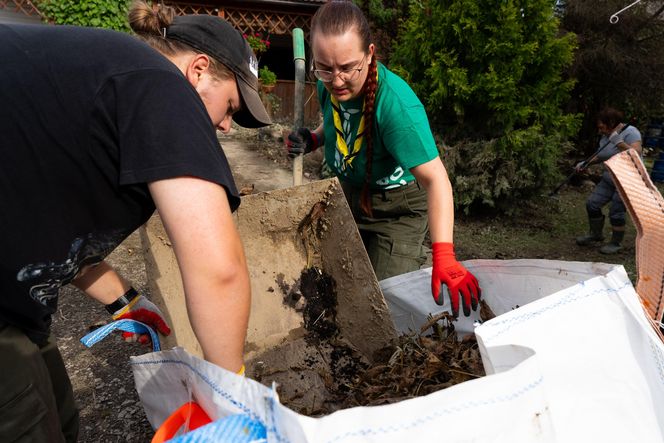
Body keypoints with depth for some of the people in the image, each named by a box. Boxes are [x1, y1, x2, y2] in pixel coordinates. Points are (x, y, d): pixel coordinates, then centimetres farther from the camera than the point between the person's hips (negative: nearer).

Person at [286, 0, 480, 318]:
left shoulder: (396, 104, -33)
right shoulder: (328, 85, -12)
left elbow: (435, 179, -38)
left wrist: (444, 256, -48)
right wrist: (312, 139, -11)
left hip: (397, 208, -6)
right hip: (351, 196, 6)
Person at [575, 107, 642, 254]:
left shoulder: (630, 132, -15)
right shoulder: (605, 136, 6)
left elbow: (636, 153, -28)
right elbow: (601, 156, 19)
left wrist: (619, 143, -36)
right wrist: (586, 163, 5)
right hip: (609, 180, 7)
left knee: (616, 212, -7)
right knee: (592, 204, 3)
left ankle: (616, 243, 12)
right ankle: (596, 234, 23)